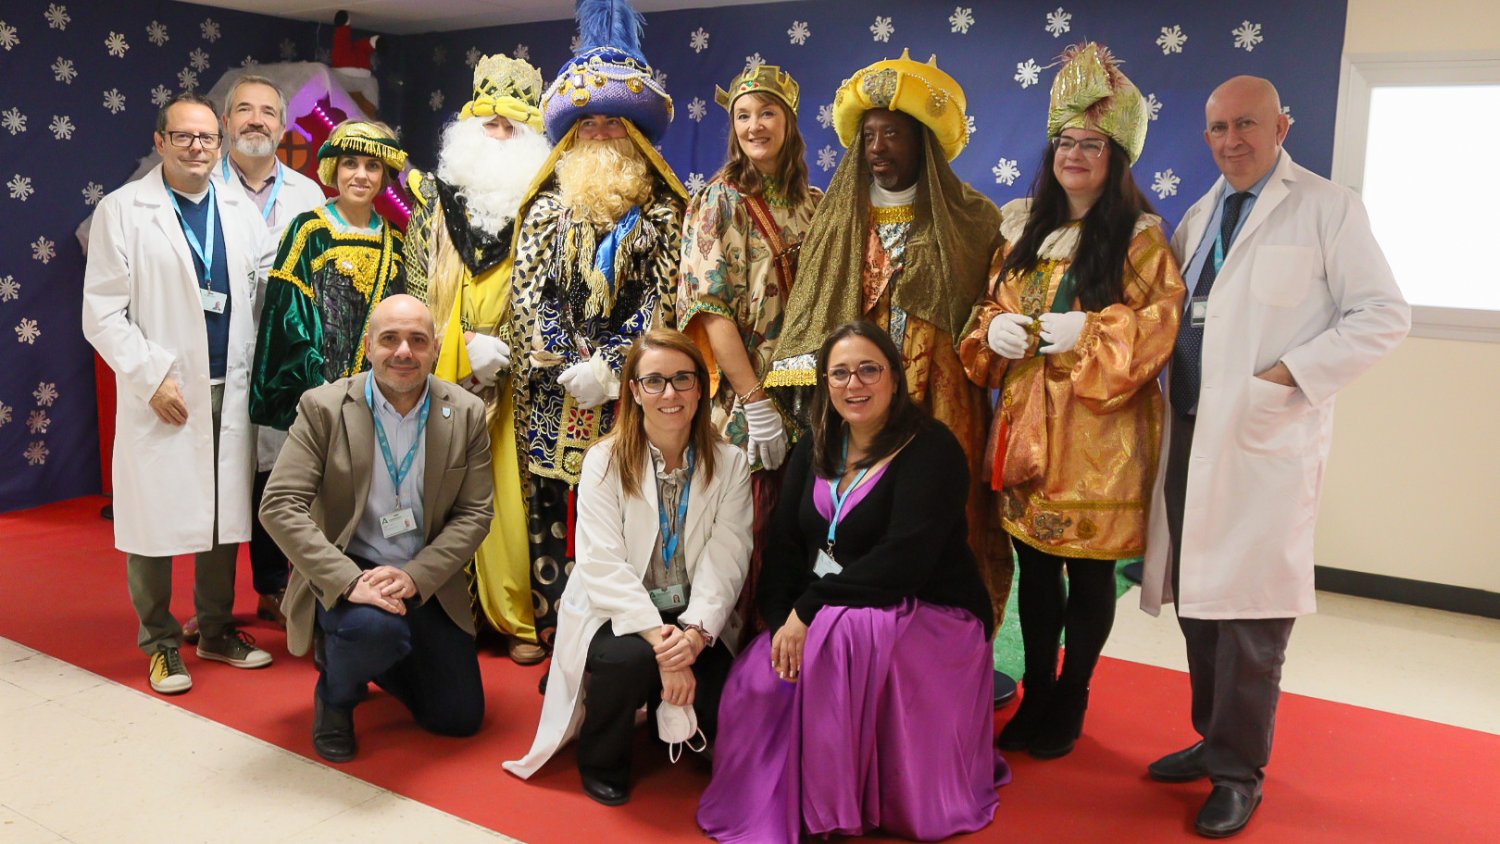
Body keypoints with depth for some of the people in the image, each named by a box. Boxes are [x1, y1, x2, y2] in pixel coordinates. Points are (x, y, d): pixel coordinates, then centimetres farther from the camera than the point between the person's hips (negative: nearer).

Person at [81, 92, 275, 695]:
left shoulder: (240, 211, 11)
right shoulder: (123, 210, -1)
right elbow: (103, 313, -6)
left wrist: (255, 370, 0)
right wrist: (153, 378, -12)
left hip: (230, 390, 4)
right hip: (162, 394, -3)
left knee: (224, 514, 10)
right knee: (156, 519, 2)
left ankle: (218, 630, 25)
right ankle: (161, 644, 17)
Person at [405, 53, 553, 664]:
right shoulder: (434, 200, 10)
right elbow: (416, 285, 6)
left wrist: (499, 350, -9)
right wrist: (465, 350, -5)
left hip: (509, 380, -1)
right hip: (440, 378, 2)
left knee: (509, 494, -3)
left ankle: (518, 619, 6)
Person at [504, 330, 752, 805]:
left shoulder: (730, 465, -1)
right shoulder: (605, 461, -7)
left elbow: (725, 562, -9)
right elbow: (602, 565, -16)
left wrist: (695, 632, -25)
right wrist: (658, 634, -27)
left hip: (694, 622, 2)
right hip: (616, 614, -2)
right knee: (629, 657, -34)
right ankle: (601, 760, -1)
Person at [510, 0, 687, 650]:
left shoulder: (662, 208, 7)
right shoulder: (547, 202, 13)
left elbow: (665, 294, -2)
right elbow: (526, 291, 6)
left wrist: (608, 366, -11)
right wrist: (568, 366, -7)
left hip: (630, 384, -2)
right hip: (550, 387, 2)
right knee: (553, 507, 0)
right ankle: (556, 641, 9)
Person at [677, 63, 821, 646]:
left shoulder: (813, 204, 12)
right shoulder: (720, 200, -2)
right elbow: (710, 308, -11)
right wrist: (755, 401, -16)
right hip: (741, 400, -4)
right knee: (745, 538, -2)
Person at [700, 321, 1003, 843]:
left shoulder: (931, 450, -12)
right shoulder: (813, 452, 8)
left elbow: (903, 561, -23)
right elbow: (784, 545, 1)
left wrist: (809, 610, -22)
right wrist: (782, 621, -16)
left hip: (928, 618, -5)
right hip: (827, 621, 6)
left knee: (841, 638, -35)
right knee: (757, 677, -19)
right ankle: (775, 802, 10)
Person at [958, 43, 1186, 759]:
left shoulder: (1138, 236, -3)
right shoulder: (1025, 227, 13)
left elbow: (1160, 323, -8)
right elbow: (991, 307, 18)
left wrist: (1088, 331, -19)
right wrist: (994, 326, -4)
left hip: (1097, 429, -5)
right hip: (1025, 418, 5)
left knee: (1088, 572, 4)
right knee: (1034, 565, 11)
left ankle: (1069, 703, 20)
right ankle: (1035, 696, 24)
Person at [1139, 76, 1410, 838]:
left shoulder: (1328, 207, -2)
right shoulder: (1198, 216, 16)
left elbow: (1384, 315, -6)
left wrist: (1289, 375, -15)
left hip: (1268, 441, -6)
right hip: (1190, 433, 6)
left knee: (1251, 613, -3)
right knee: (1196, 601, 11)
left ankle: (1239, 771, 11)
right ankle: (1213, 739, 27)